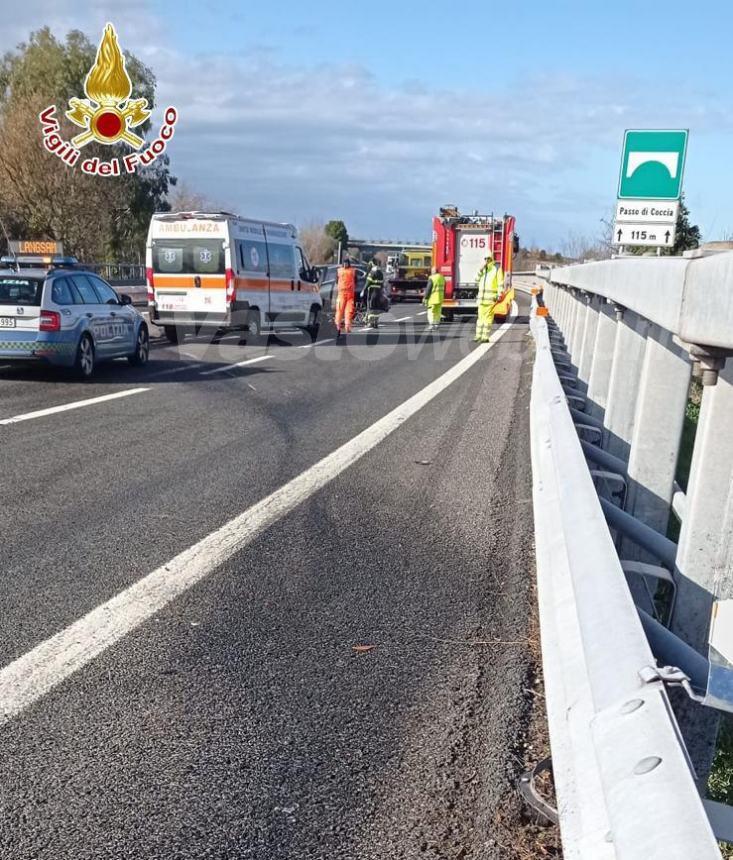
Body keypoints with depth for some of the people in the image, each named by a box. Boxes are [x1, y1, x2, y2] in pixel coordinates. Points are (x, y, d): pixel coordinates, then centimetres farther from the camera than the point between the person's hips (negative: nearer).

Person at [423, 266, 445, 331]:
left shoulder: (432, 278, -13)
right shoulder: (442, 278, 10)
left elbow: (428, 289, -14)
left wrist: (425, 298, -9)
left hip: (433, 298, -7)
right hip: (440, 298, 7)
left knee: (431, 312, -3)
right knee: (437, 312, 11)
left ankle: (431, 325, -10)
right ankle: (436, 325, 14)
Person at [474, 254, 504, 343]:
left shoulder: (497, 268, 0)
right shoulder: (483, 268, 17)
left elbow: (500, 283, -5)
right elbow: (477, 280, 8)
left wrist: (499, 295, -14)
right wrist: (481, 269, -4)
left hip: (491, 297, -6)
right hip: (482, 297, 6)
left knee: (488, 317, -7)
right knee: (480, 316, 7)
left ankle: (485, 337, -6)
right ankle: (478, 336, 10)